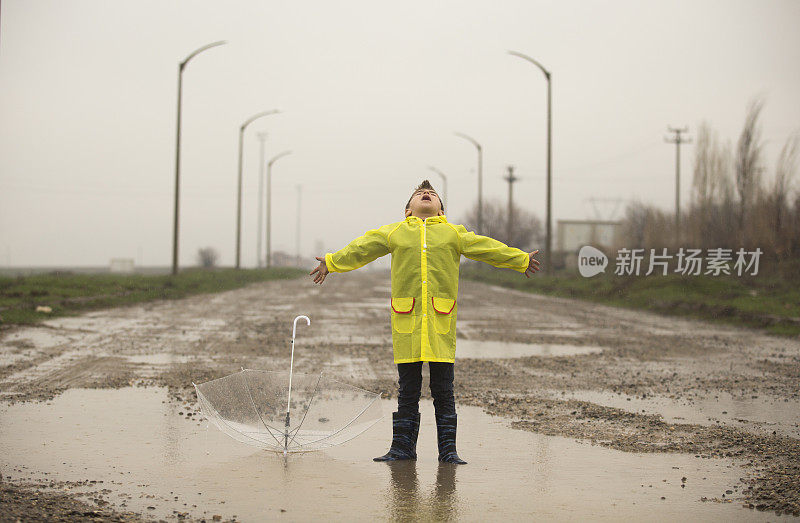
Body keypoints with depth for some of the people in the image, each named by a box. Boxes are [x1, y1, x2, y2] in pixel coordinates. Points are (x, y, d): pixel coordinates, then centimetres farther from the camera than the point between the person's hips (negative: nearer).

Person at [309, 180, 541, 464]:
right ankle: (402, 446, 13)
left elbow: (488, 248, 20)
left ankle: (448, 449, 9)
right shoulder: (394, 232, 15)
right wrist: (331, 262, 21)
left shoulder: (453, 233, 15)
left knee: (443, 389, 2)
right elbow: (360, 249, 20)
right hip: (406, 319, 0)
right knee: (407, 389, 5)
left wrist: (521, 260, 22)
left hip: (441, 319, 0)